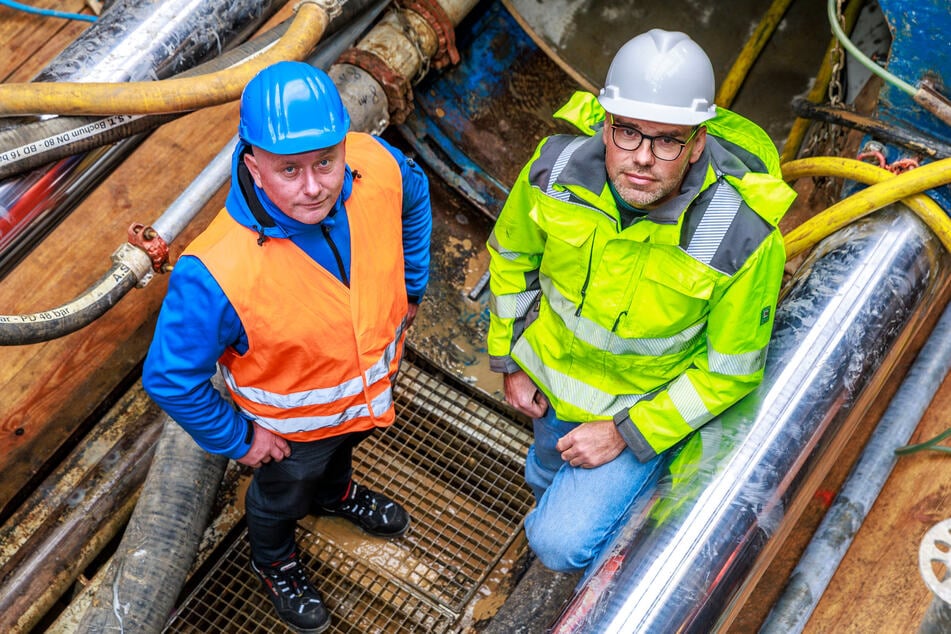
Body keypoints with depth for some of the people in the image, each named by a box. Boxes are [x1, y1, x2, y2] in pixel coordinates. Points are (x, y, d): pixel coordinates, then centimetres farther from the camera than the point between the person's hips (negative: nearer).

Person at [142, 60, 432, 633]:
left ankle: (335, 494, 75)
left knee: (342, 447, 38)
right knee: (284, 496, 31)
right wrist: (236, 439, -15)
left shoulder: (375, 166, -32)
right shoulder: (216, 274, -45)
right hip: (291, 424, -4)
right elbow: (171, 379, -29)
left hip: (372, 385, 4)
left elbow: (415, 195, -5)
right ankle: (275, 561, 66)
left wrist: (411, 288, 3)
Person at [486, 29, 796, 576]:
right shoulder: (556, 170, -26)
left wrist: (627, 433, -20)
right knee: (546, 481, 31)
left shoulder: (745, 239, -34)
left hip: (652, 403, -4)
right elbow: (511, 254, -3)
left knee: (562, 545, -10)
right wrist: (509, 360, 1)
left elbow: (729, 374, -19)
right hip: (555, 368, 4)